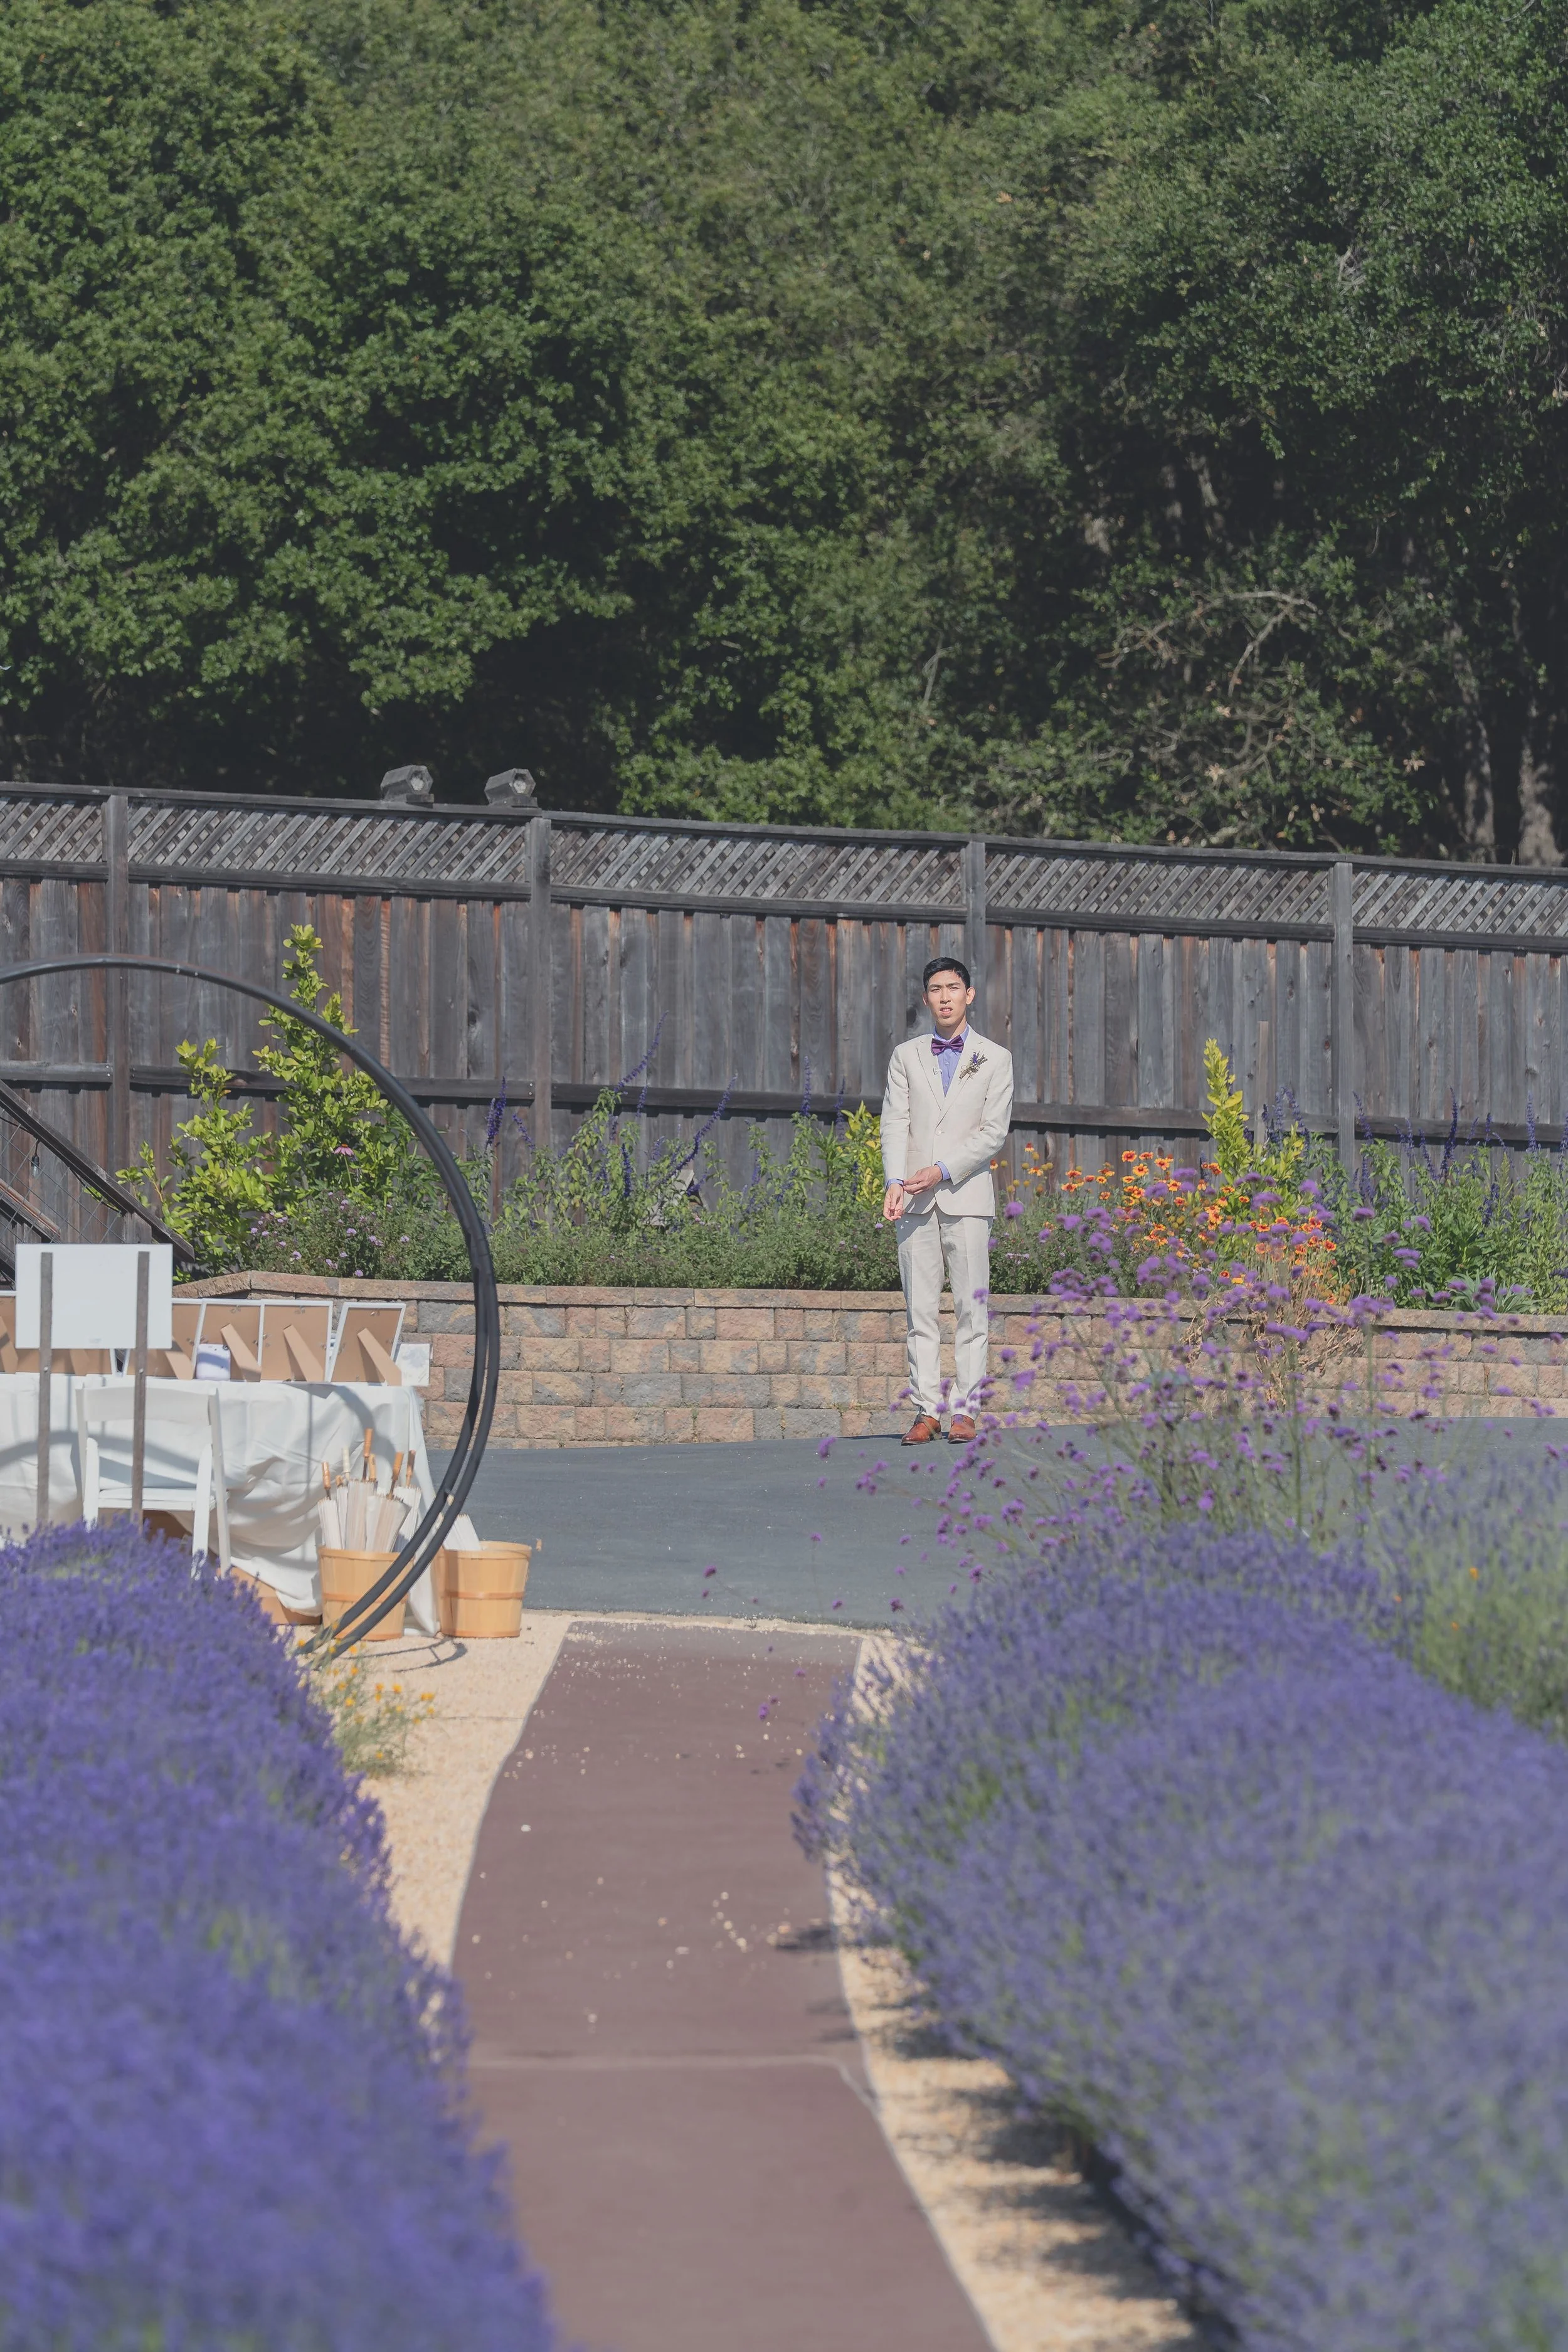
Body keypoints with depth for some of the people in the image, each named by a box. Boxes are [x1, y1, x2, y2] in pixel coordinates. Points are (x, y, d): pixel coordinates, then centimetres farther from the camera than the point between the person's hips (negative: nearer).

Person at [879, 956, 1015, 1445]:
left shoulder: (994, 1059, 9)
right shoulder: (906, 1056, 14)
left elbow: (994, 1132, 0)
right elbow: (894, 1123, 4)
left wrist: (943, 1171, -12)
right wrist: (896, 1181, -13)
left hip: (966, 1195, -2)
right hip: (914, 1200, 2)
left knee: (971, 1307, -4)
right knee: (920, 1309, -1)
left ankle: (965, 1411, -3)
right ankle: (927, 1411, -1)